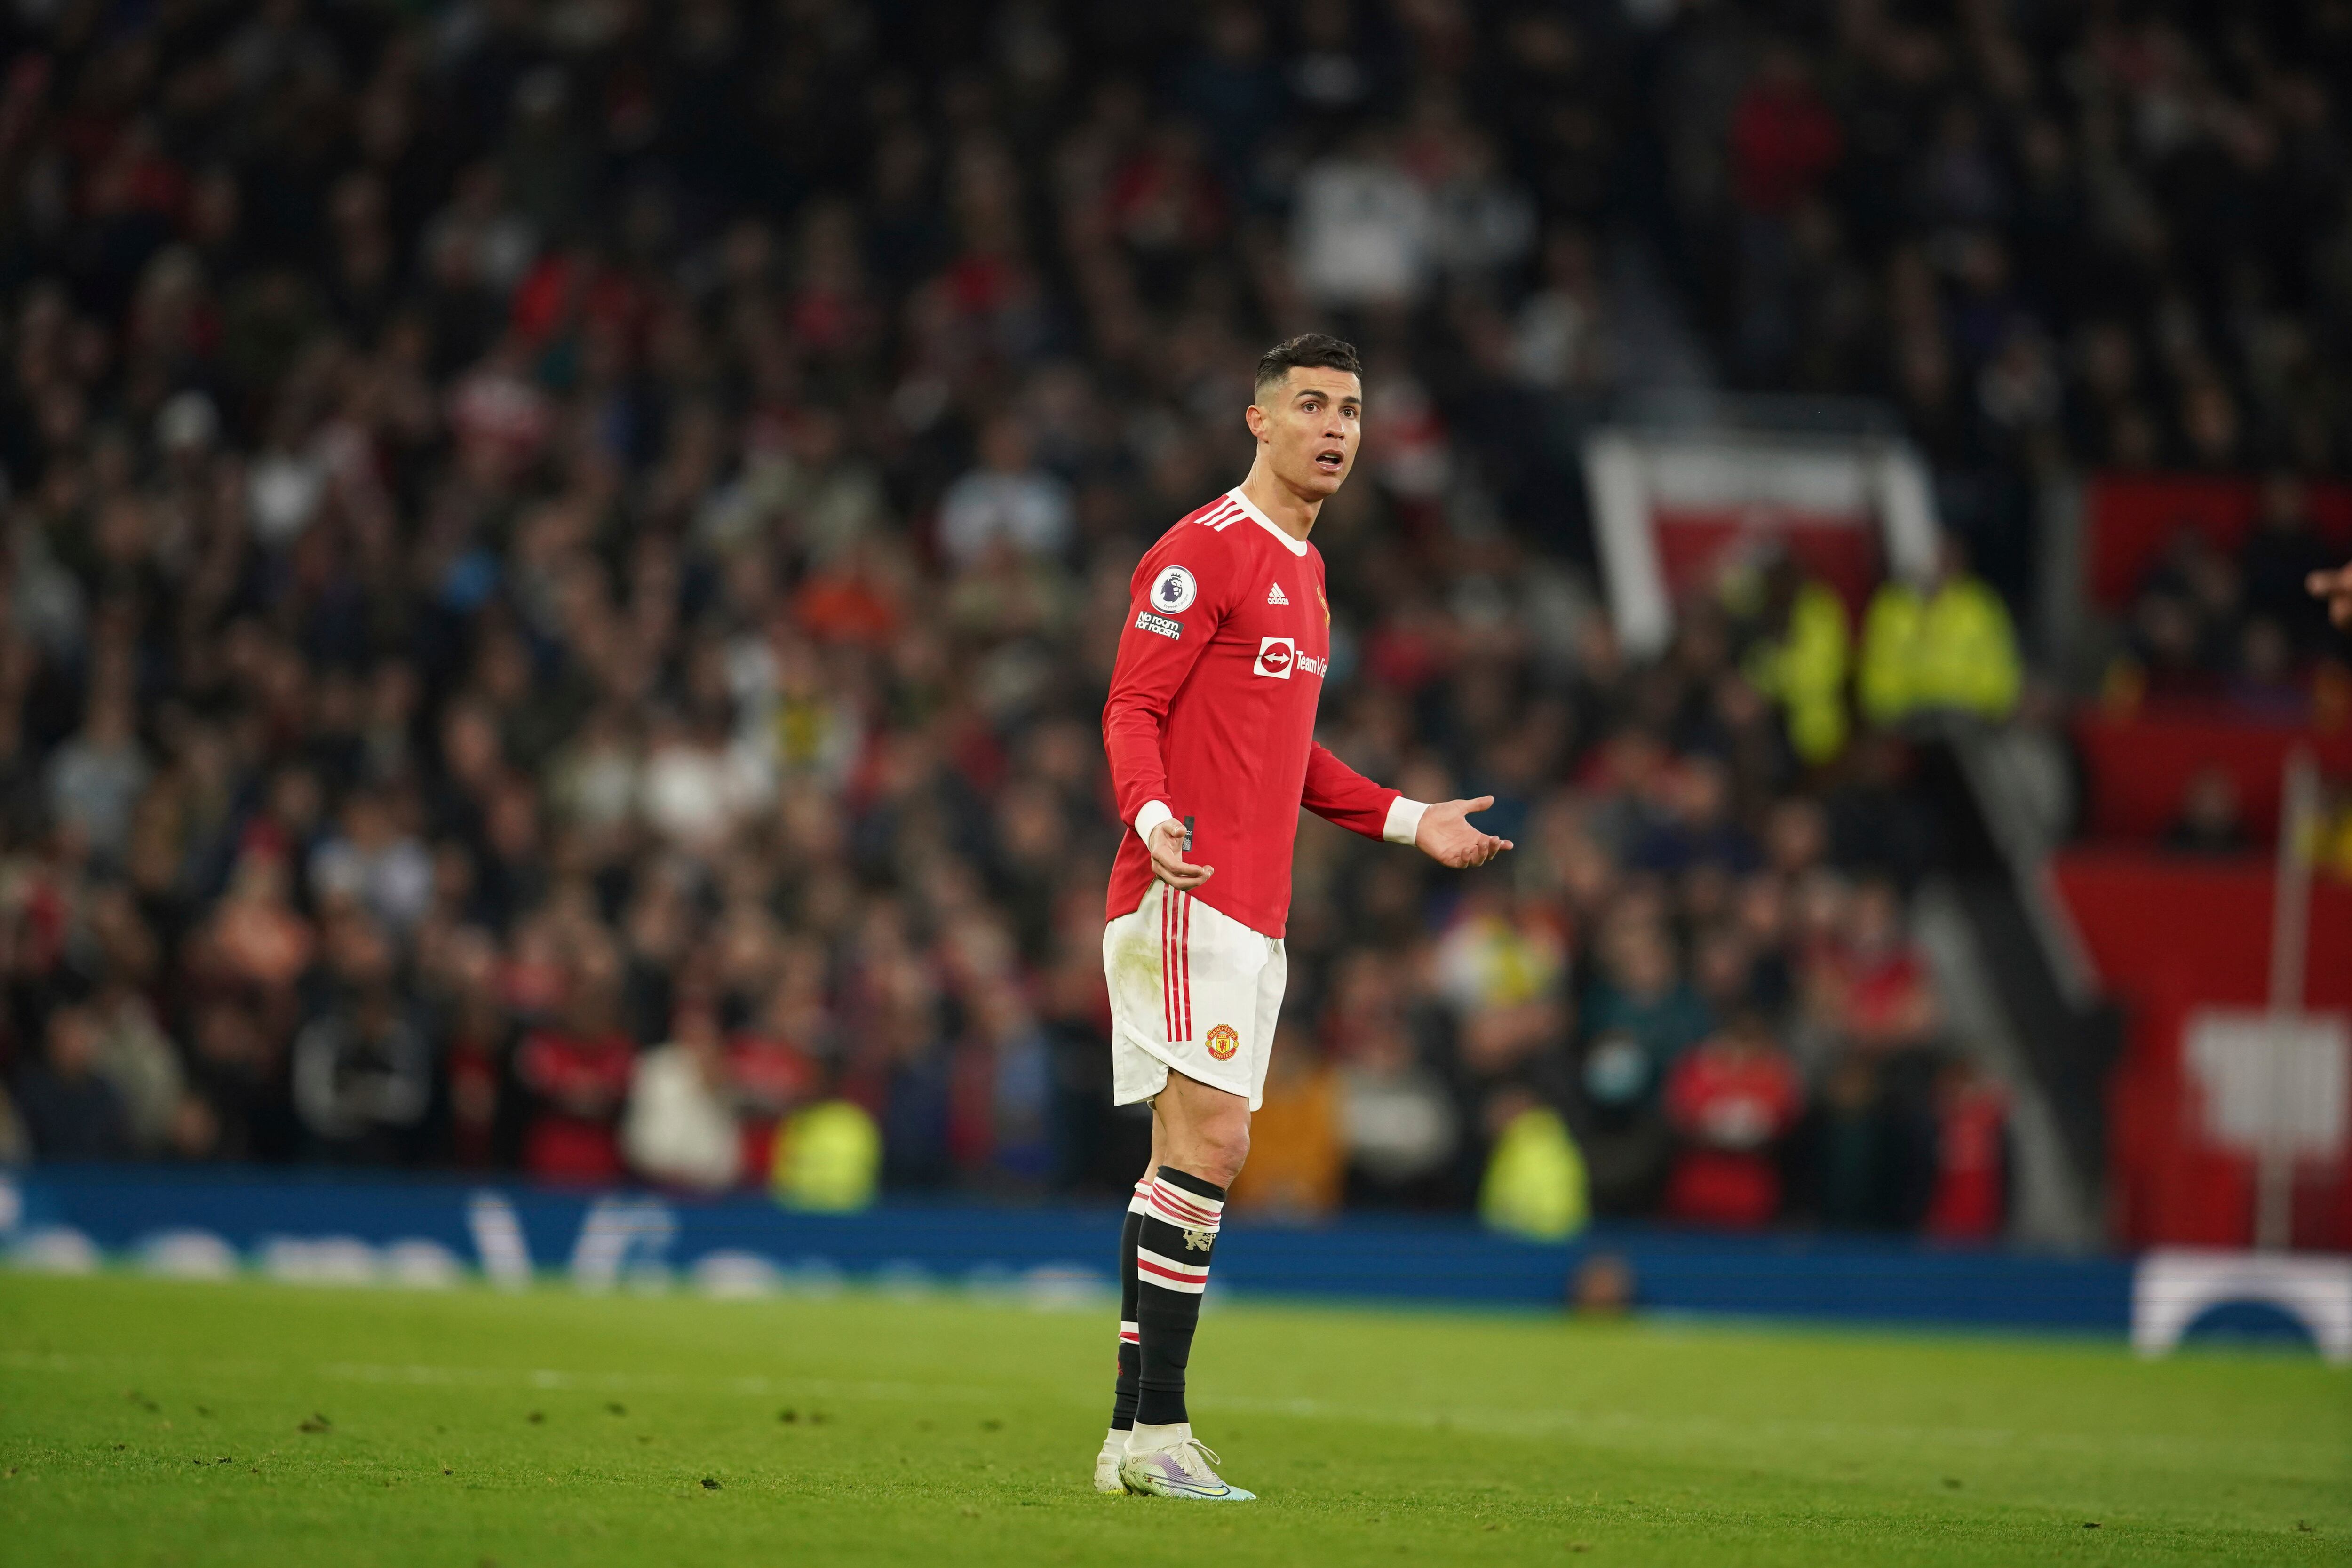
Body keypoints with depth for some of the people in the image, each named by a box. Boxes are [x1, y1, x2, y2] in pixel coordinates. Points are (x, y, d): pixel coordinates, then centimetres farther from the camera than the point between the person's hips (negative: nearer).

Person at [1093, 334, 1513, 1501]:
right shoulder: (1202, 552, -8)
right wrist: (1152, 815, -32)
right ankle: (1154, 1432, -18)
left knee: (1195, 1158, 6)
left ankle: (1135, 1438, 7)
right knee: (1208, 1140, -17)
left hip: (1252, 912, 9)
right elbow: (1132, 711, -14)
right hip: (1187, 896, -9)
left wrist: (1410, 822, 29)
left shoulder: (1302, 572, 21)